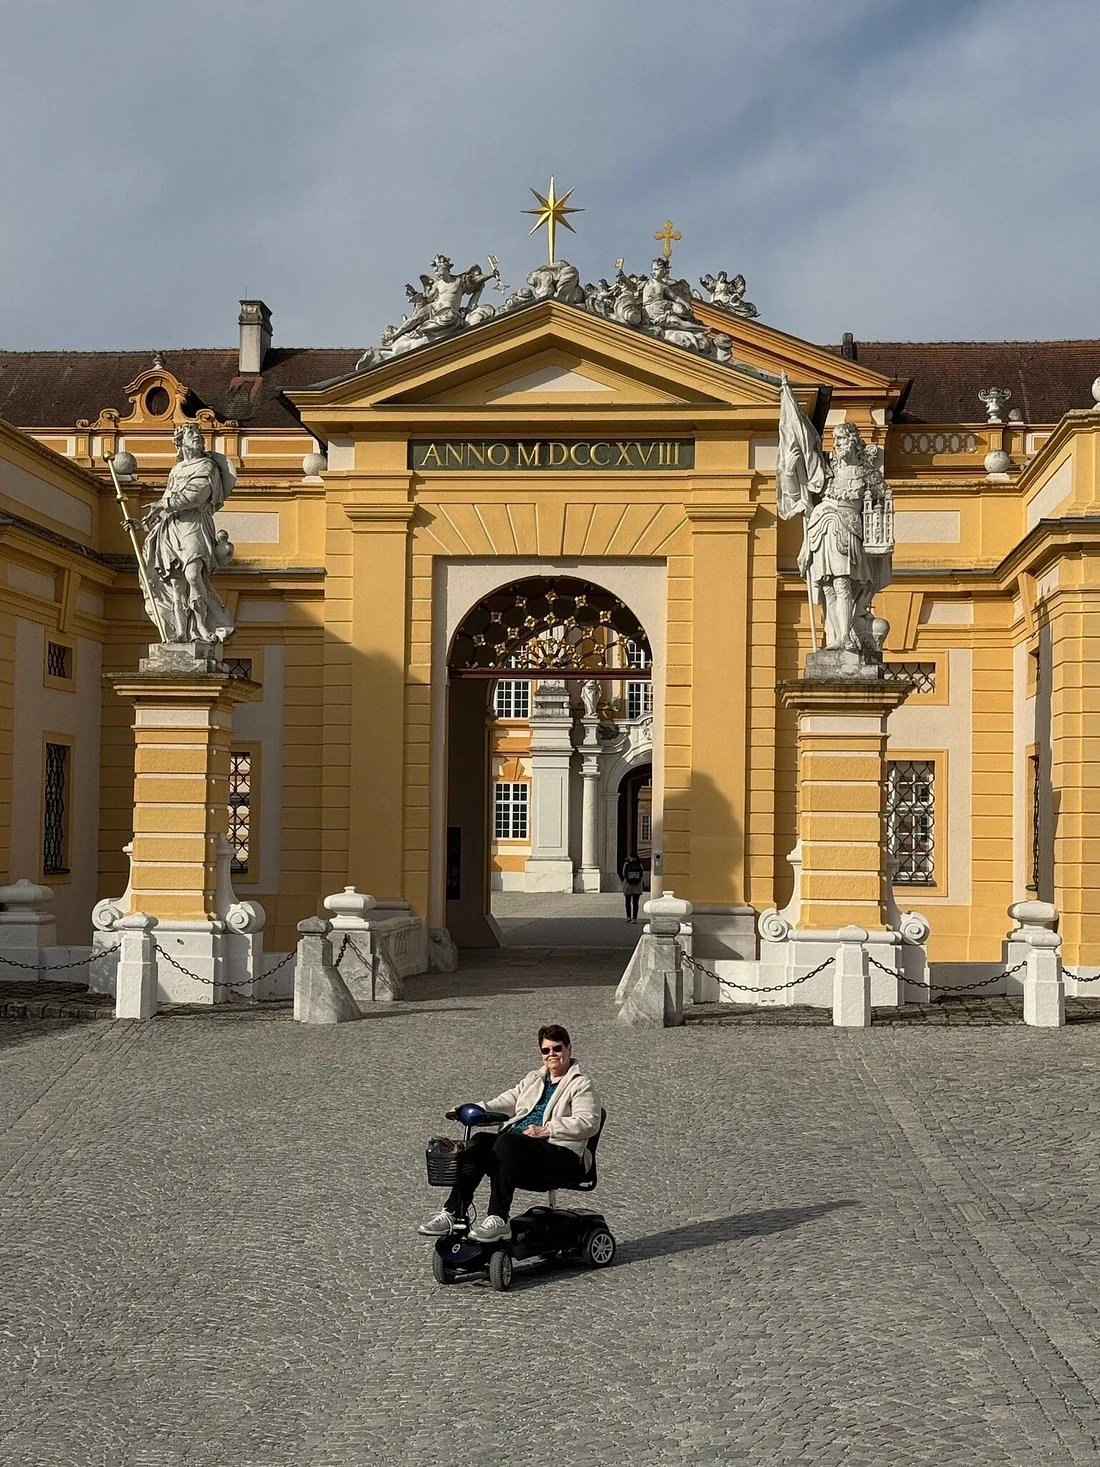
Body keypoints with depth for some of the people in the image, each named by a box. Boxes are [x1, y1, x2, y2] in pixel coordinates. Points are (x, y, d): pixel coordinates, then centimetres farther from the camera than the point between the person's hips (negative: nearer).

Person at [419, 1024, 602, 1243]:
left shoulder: (581, 1084, 2)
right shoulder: (534, 1078, 26)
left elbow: (588, 1122, -12)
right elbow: (510, 1100, 15)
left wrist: (547, 1129, -20)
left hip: (563, 1155, -7)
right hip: (516, 1141, 7)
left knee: (507, 1142, -33)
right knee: (481, 1141, -20)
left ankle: (498, 1219, -32)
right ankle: (453, 1213, -24)